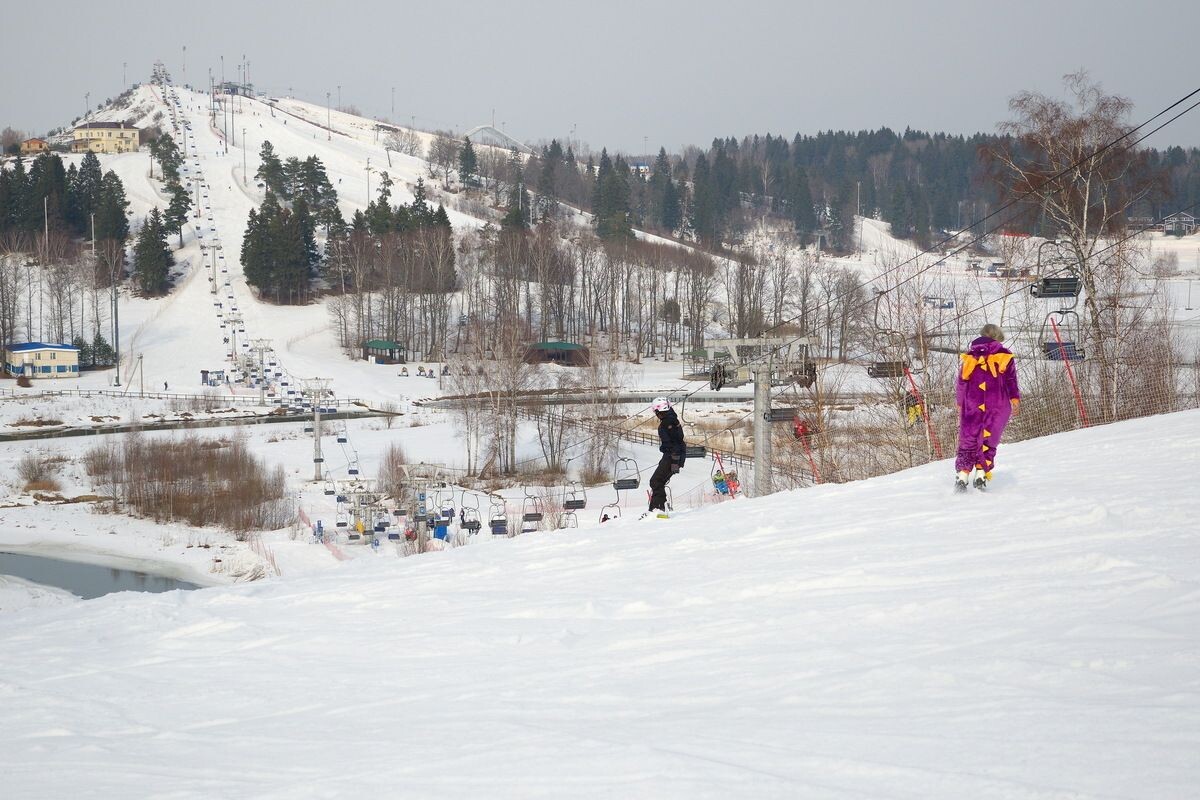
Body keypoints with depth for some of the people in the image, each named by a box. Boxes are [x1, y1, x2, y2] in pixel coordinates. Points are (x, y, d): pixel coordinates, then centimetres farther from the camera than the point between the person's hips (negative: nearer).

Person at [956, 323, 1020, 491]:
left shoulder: (970, 355, 13)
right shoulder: (1005, 355, 7)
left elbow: (961, 380, 14)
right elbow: (1011, 379, -4)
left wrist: (960, 402, 21)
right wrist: (1015, 399, -8)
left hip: (972, 403, 1)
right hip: (997, 404, -1)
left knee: (968, 440, 5)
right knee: (989, 440, 7)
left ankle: (963, 474, -9)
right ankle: (981, 474, -4)